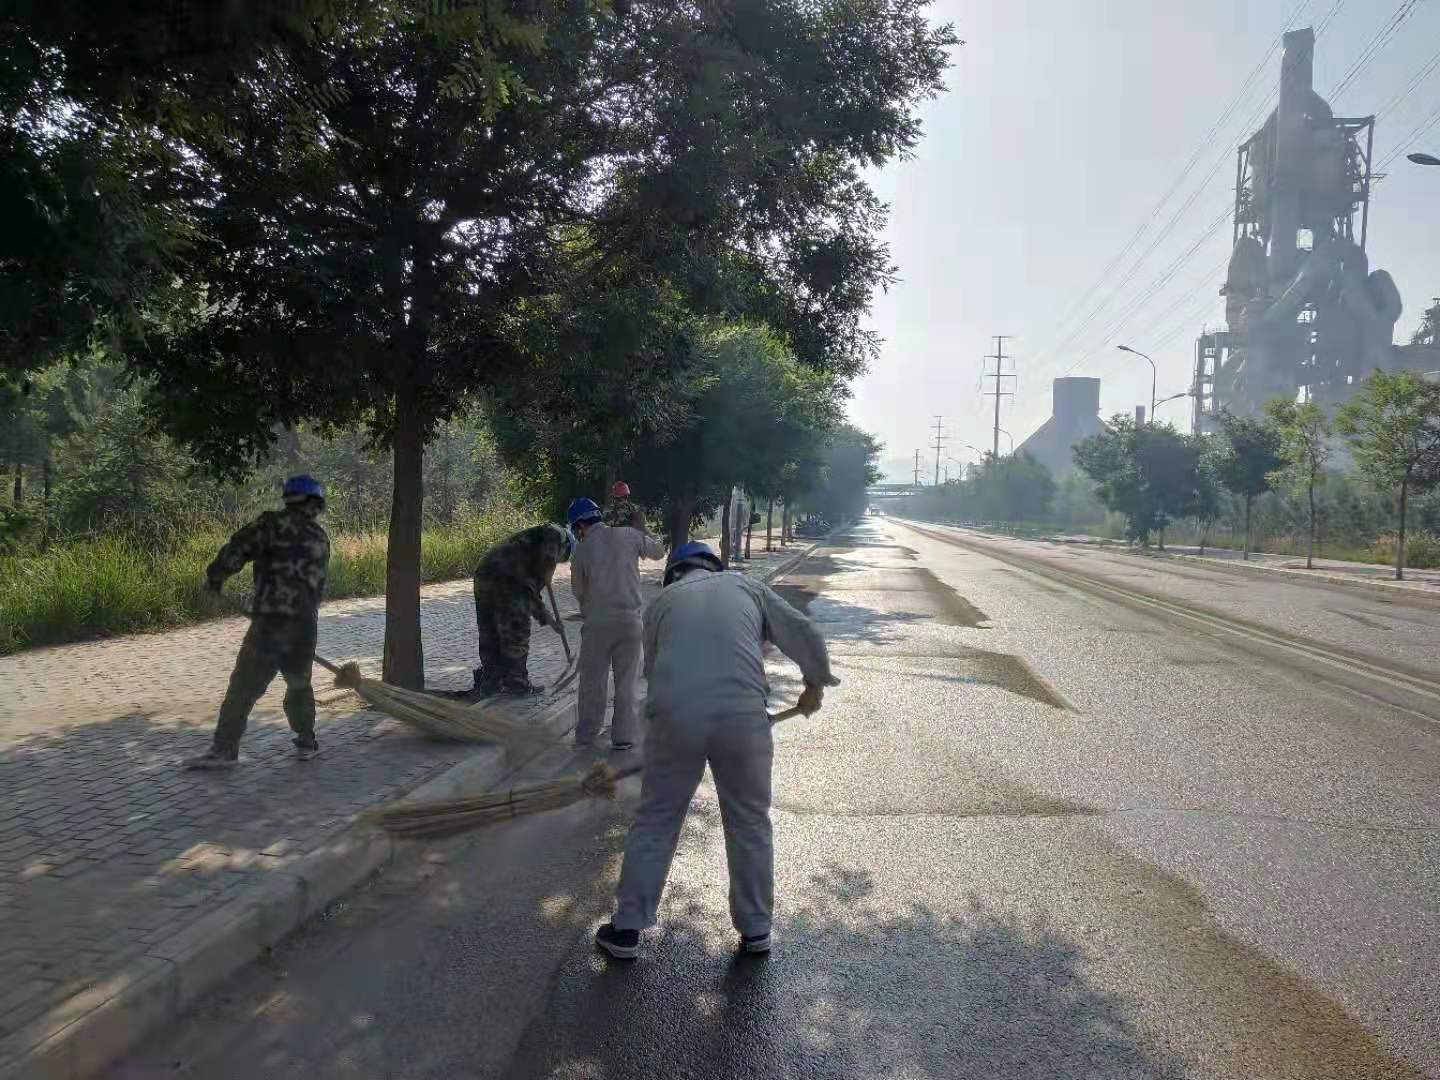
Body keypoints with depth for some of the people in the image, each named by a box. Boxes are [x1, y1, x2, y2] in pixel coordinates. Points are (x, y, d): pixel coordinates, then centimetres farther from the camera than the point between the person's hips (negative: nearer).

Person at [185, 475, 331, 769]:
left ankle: (224, 749, -3)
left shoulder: (275, 523, 0)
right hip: (306, 624, 5)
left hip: (271, 620, -5)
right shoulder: (321, 538, 16)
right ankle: (306, 743, 24)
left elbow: (239, 548, -9)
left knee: (244, 685, -2)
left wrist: (214, 577, 5)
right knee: (299, 683, 21)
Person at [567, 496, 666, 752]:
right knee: (627, 680, 11)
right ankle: (623, 736, 14)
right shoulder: (629, 536, -2)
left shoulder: (582, 549, -5)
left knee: (592, 681, 10)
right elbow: (658, 551, 14)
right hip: (630, 618, 2)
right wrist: (642, 532, 26)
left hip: (597, 622, -1)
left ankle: (585, 738, 16)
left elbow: (578, 590, 3)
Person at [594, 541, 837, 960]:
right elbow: (805, 635, 16)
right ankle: (755, 929, 27)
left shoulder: (662, 600, 21)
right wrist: (815, 684, 32)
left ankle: (627, 928, 21)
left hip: (675, 715, 0)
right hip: (743, 715, 0)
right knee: (750, 823, 16)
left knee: (655, 822, 13)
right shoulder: (748, 587, 20)